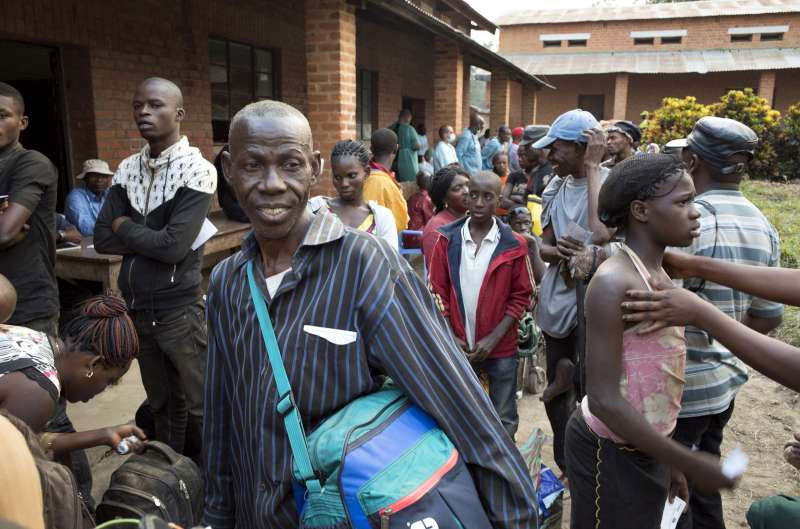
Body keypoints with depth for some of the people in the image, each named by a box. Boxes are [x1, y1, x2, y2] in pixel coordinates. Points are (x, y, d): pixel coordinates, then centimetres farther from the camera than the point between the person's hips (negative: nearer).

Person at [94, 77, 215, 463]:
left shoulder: (197, 170, -13)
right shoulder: (127, 169, 6)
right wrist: (152, 237, -10)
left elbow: (176, 246, -21)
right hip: (134, 306, 6)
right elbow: (102, 239, 2)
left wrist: (126, 227, -7)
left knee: (199, 404, 8)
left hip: (178, 309, -6)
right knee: (161, 403, 19)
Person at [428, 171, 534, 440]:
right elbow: (437, 291, 1)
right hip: (456, 346, 2)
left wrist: (493, 339, -11)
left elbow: (521, 296, -3)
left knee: (503, 419, 11)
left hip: (500, 349, -1)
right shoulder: (447, 239, -1)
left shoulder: (514, 245, -5)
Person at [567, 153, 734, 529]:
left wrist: (667, 460, 16)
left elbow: (655, 373, 10)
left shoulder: (658, 275, 4)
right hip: (611, 452, -8)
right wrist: (688, 462, -18)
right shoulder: (613, 283, -24)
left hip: (646, 448, 8)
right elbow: (605, 399, -25)